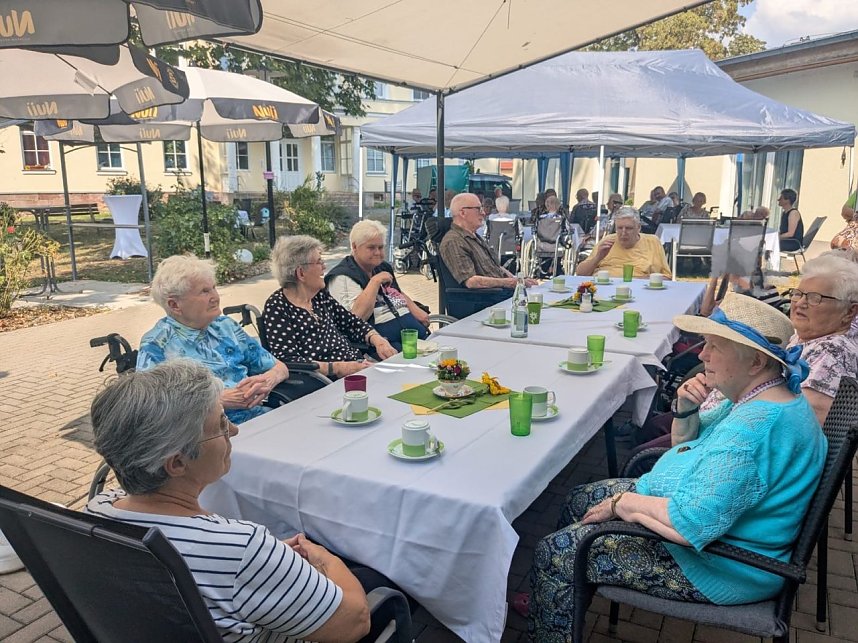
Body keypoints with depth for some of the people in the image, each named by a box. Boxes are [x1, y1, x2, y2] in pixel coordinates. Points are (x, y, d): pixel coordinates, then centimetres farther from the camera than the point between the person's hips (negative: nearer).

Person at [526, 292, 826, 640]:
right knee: (580, 498, 16)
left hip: (717, 566, -11)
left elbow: (692, 523, -37)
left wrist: (620, 503, -20)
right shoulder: (756, 398, 2)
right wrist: (685, 411, -8)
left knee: (554, 551, -10)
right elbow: (688, 445, 14)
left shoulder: (757, 428, -32)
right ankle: (559, 604, 32)